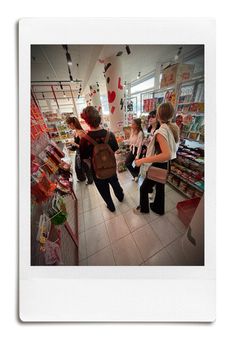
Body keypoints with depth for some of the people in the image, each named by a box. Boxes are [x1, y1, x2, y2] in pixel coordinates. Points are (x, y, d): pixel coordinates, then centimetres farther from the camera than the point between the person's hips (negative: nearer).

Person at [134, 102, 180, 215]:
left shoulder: (161, 131, -26)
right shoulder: (174, 128, 0)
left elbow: (167, 155, -39)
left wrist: (142, 160, -37)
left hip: (160, 166, -8)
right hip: (168, 164, 8)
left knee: (144, 188, 12)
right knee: (160, 187, 25)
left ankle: (143, 208, 35)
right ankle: (158, 208, 47)